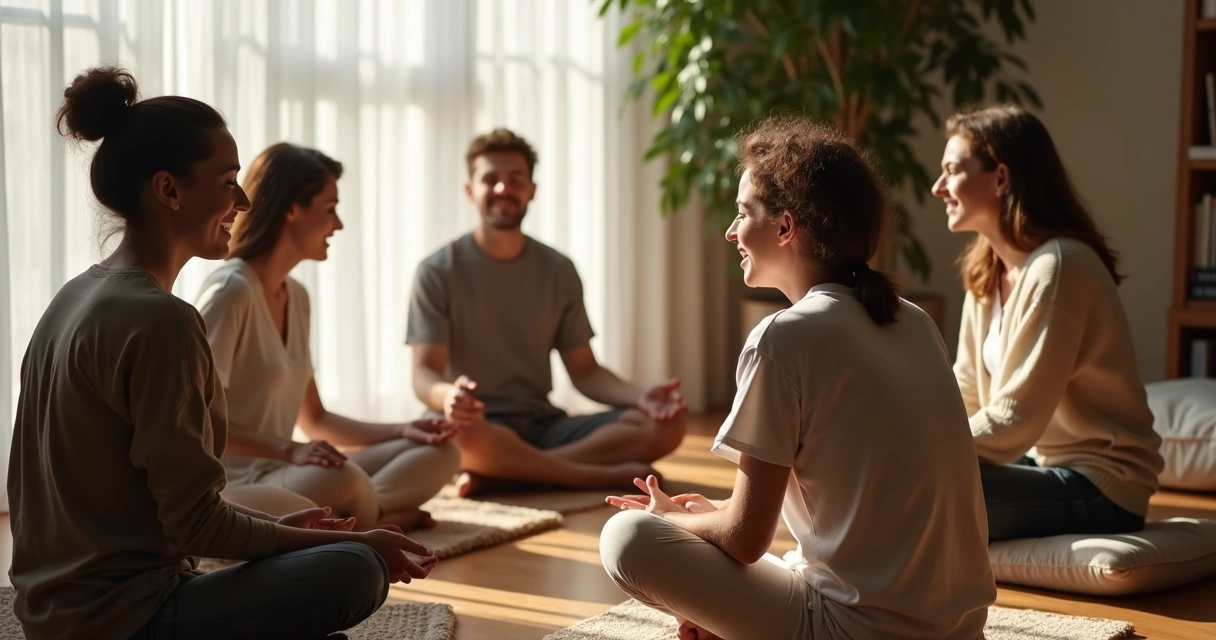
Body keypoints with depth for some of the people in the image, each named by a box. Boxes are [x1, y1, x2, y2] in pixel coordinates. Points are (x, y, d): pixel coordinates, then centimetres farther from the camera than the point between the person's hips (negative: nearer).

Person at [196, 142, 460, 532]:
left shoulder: (297, 297, 12)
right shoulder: (231, 290, -15)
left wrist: (402, 431, 6)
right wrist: (289, 451, -28)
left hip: (278, 472, 10)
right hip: (232, 483, -10)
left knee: (439, 453, 1)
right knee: (342, 478, -40)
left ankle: (343, 521, -19)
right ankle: (388, 518, -10)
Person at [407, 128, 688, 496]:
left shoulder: (559, 272, 9)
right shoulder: (438, 272, -3)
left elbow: (584, 371, 11)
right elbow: (424, 374, -10)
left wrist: (640, 396, -10)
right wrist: (448, 395, -35)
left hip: (543, 426, 5)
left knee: (664, 426, -17)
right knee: (461, 432, -42)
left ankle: (498, 475, -25)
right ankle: (601, 476, -21)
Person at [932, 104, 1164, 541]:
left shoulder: (1057, 266, -19)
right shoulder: (986, 271, 8)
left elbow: (1014, 422, -23)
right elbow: (964, 396, 9)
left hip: (1098, 489, -9)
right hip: (1042, 466, 9)